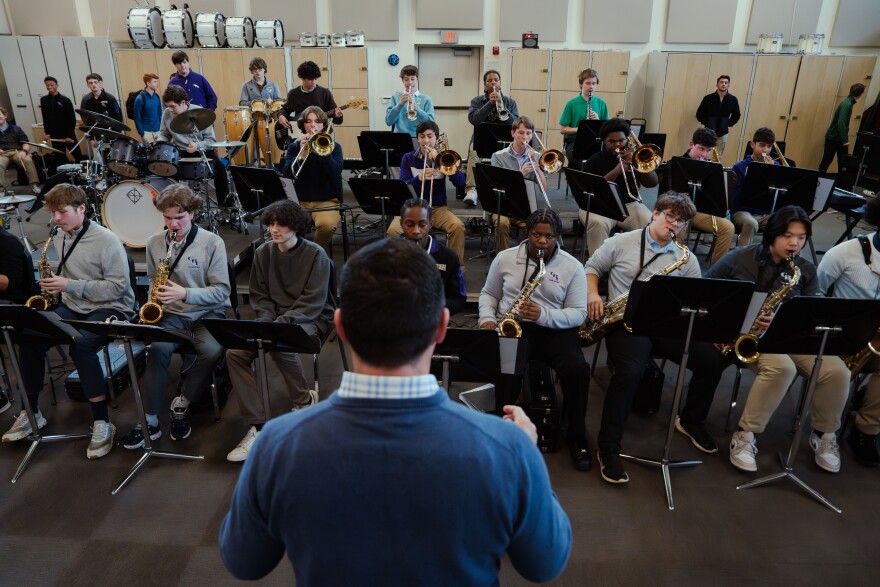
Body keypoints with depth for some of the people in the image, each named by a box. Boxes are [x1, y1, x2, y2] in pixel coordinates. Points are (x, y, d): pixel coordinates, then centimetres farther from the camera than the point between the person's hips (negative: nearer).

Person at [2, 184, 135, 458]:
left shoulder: (106, 240, -14)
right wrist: (54, 285, 0)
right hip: (72, 307, 7)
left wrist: (70, 286, -22)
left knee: (80, 344, -35)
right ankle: (31, 411, 2)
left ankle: (102, 422, -26)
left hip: (110, 308, -7)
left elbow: (118, 287, -18)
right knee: (28, 337, -16)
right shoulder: (60, 239, 10)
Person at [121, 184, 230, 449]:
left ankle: (182, 403, -5)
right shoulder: (154, 242, 5)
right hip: (171, 313, 3)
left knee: (212, 351, -32)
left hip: (207, 311, -2)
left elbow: (221, 291, -10)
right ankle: (150, 420, -17)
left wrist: (185, 293, -22)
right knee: (158, 347, -29)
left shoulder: (212, 243, -7)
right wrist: (155, 295, -1)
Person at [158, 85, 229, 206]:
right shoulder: (167, 114, -2)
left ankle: (225, 205, -18)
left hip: (202, 151, -3)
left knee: (219, 168, -28)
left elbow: (211, 140, -10)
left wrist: (198, 146, -28)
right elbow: (164, 134, 14)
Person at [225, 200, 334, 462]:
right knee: (234, 353, -19)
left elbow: (313, 302, -13)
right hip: (273, 320, 5)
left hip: (310, 319, -5)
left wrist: (282, 322, -23)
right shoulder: (263, 253, 6)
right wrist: (267, 322, -8)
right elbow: (259, 295, 11)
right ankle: (257, 426, -17)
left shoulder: (315, 254, -9)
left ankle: (304, 401, -9)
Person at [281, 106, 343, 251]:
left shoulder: (334, 146, 8)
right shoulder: (294, 146, 12)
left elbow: (335, 173, -9)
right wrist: (301, 151, -14)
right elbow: (286, 174, -2)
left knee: (327, 225, -34)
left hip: (326, 200, -1)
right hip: (299, 200, 1)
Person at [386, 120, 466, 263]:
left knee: (458, 226, -28)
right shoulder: (408, 158, 6)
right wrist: (419, 178, -26)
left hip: (438, 207, 0)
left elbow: (461, 183, -7)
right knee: (393, 230, -28)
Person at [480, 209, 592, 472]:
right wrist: (487, 319, -6)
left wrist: (544, 315, -19)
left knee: (578, 369, -27)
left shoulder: (572, 266, 1)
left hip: (555, 329, 1)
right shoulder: (505, 258, 6)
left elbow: (579, 313, -2)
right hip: (512, 327, 0)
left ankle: (577, 436, -3)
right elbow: (488, 293, 15)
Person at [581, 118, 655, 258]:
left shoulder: (634, 157, 12)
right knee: (598, 223, -37)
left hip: (628, 205, 3)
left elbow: (653, 183, 3)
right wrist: (615, 172, -21)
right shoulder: (594, 161, 1)